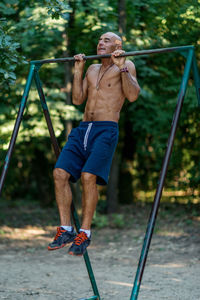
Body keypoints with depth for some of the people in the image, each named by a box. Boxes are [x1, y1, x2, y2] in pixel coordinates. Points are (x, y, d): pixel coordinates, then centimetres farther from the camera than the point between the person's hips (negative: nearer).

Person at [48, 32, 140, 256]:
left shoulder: (126, 66, 7)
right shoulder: (92, 69, 25)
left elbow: (132, 96, -8)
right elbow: (77, 99, 20)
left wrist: (122, 67, -13)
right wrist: (78, 70, 16)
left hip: (106, 130, -6)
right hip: (83, 128, 6)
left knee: (88, 176, -24)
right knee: (60, 173, -12)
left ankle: (84, 233, -12)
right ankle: (65, 231, -5)